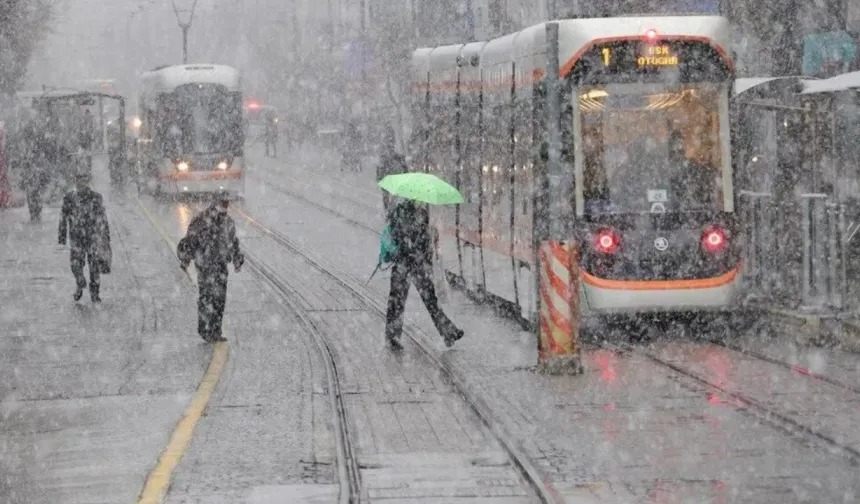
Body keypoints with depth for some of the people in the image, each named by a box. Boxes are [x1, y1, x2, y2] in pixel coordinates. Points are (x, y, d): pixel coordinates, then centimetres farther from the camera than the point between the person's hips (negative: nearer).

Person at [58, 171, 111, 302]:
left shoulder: (96, 198, -3)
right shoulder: (69, 198, -1)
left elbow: (103, 218, 4)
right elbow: (63, 218, 6)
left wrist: (106, 237, 5)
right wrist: (62, 236, 5)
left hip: (93, 237, 0)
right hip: (76, 237, 0)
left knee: (95, 266, 0)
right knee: (76, 265, -5)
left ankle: (94, 293, 14)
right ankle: (79, 286, 24)